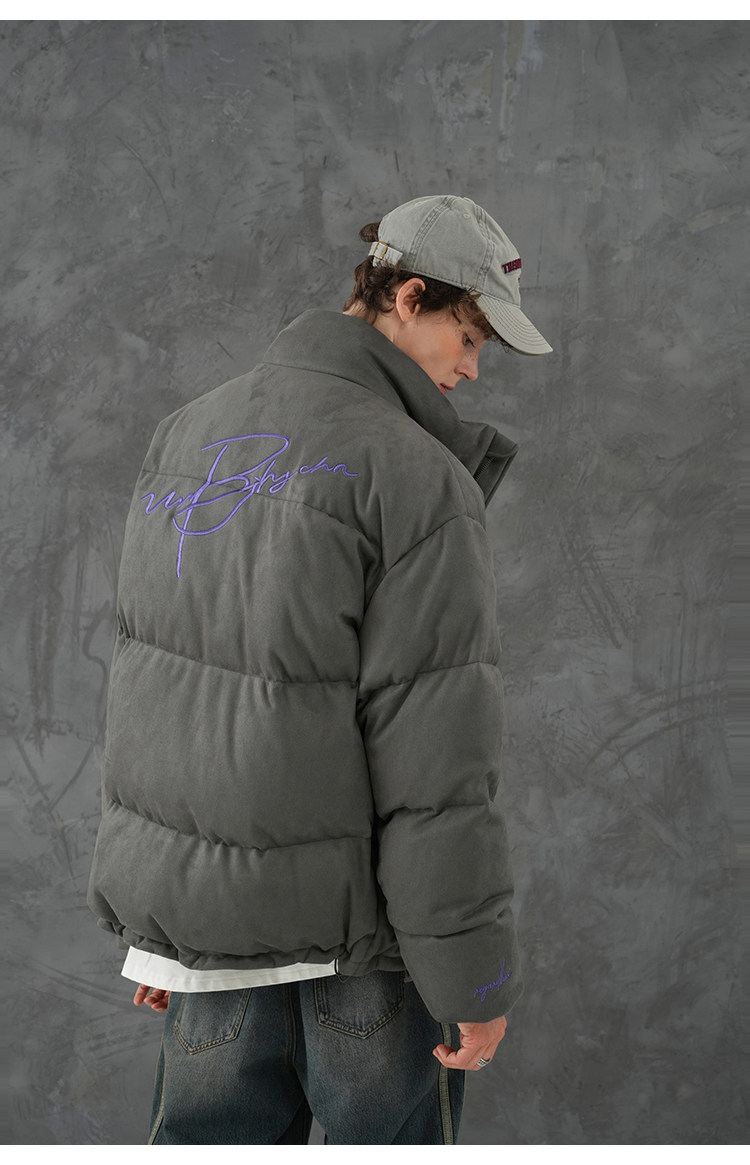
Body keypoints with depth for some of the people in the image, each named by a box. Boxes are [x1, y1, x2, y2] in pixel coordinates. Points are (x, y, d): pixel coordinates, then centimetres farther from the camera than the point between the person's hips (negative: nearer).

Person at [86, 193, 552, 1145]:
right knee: (390, 1134, 15)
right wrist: (477, 981, -11)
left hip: (213, 896, 6)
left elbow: (152, 686, 9)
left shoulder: (190, 439, 4)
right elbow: (435, 766, -21)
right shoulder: (421, 482, -20)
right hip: (363, 917, -6)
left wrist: (156, 919, 17)